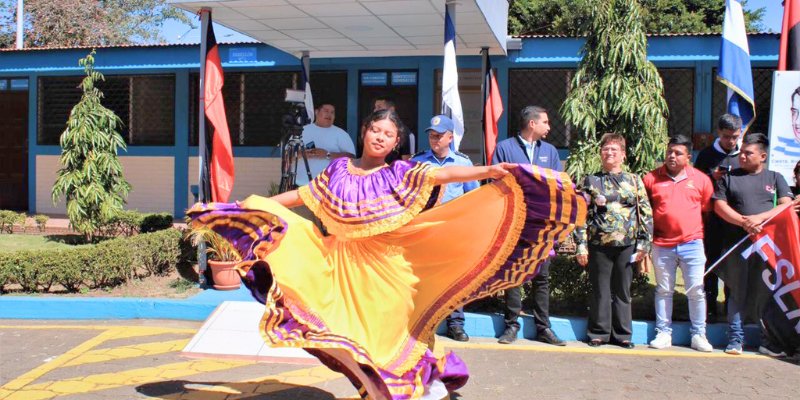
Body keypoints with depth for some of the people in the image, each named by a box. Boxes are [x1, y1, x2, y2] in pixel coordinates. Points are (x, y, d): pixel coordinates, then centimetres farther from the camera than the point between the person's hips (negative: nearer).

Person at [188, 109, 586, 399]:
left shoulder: (400, 173, 0)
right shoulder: (338, 170, 8)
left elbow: (441, 175, -14)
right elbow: (300, 196, 16)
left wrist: (487, 172, -28)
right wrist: (250, 206, 17)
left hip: (386, 266, -3)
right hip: (344, 266, 3)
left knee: (387, 330, 1)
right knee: (356, 336, 5)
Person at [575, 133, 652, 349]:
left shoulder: (634, 180, 9)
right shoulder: (591, 181, 6)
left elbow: (646, 212, 7)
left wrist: (644, 242, 0)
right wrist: (581, 245, -4)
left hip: (627, 245, 1)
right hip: (599, 244, -1)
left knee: (623, 291, 8)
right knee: (600, 291, 4)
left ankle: (622, 334, 17)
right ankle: (599, 333, 15)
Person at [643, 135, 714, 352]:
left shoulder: (701, 179, 4)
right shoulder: (651, 178, 2)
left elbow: (708, 210, 13)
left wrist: (698, 231, 6)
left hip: (692, 244, 0)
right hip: (662, 245, 0)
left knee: (696, 291, 3)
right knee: (663, 291, 9)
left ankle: (698, 335, 15)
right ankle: (663, 333, 18)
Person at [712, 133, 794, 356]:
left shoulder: (775, 178, 12)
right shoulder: (729, 178, 10)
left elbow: (787, 205, 1)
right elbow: (719, 206, 0)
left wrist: (759, 218, -14)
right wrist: (744, 222, -14)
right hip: (736, 244, -1)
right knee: (738, 293, 3)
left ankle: (769, 341, 12)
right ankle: (735, 339, 10)